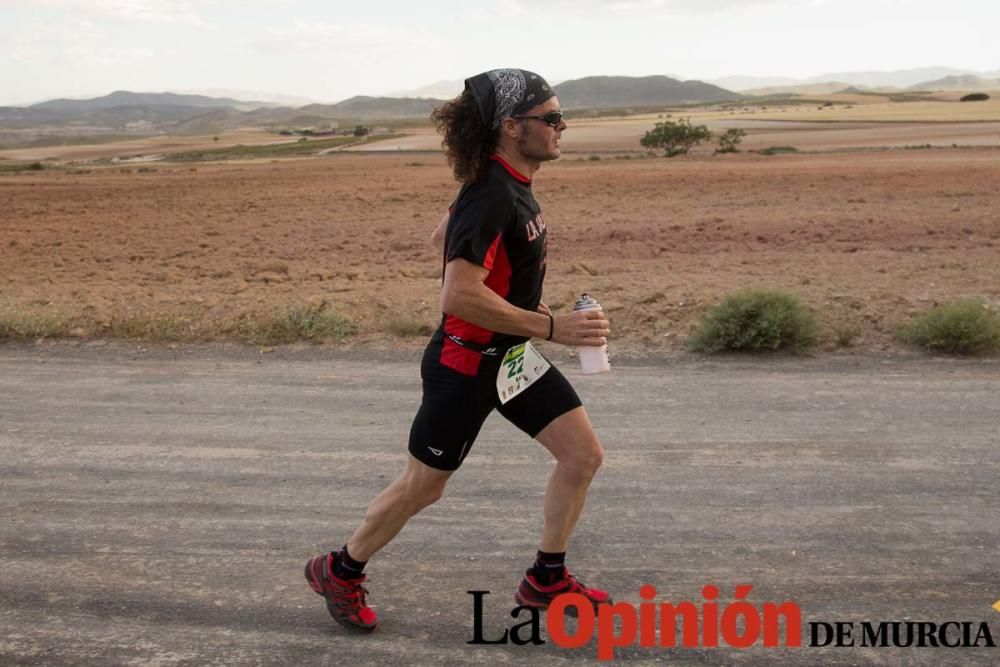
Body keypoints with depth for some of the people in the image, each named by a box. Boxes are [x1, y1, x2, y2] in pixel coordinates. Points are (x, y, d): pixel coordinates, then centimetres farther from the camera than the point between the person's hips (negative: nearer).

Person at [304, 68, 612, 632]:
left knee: (584, 454, 6)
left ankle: (546, 581, 22)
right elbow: (460, 295, -33)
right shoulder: (493, 197, -26)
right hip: (466, 366, -9)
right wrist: (552, 326, -29)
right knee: (422, 488, 7)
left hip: (513, 355, 9)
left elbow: (444, 237, 16)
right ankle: (340, 572, 31)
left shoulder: (507, 184, 3)